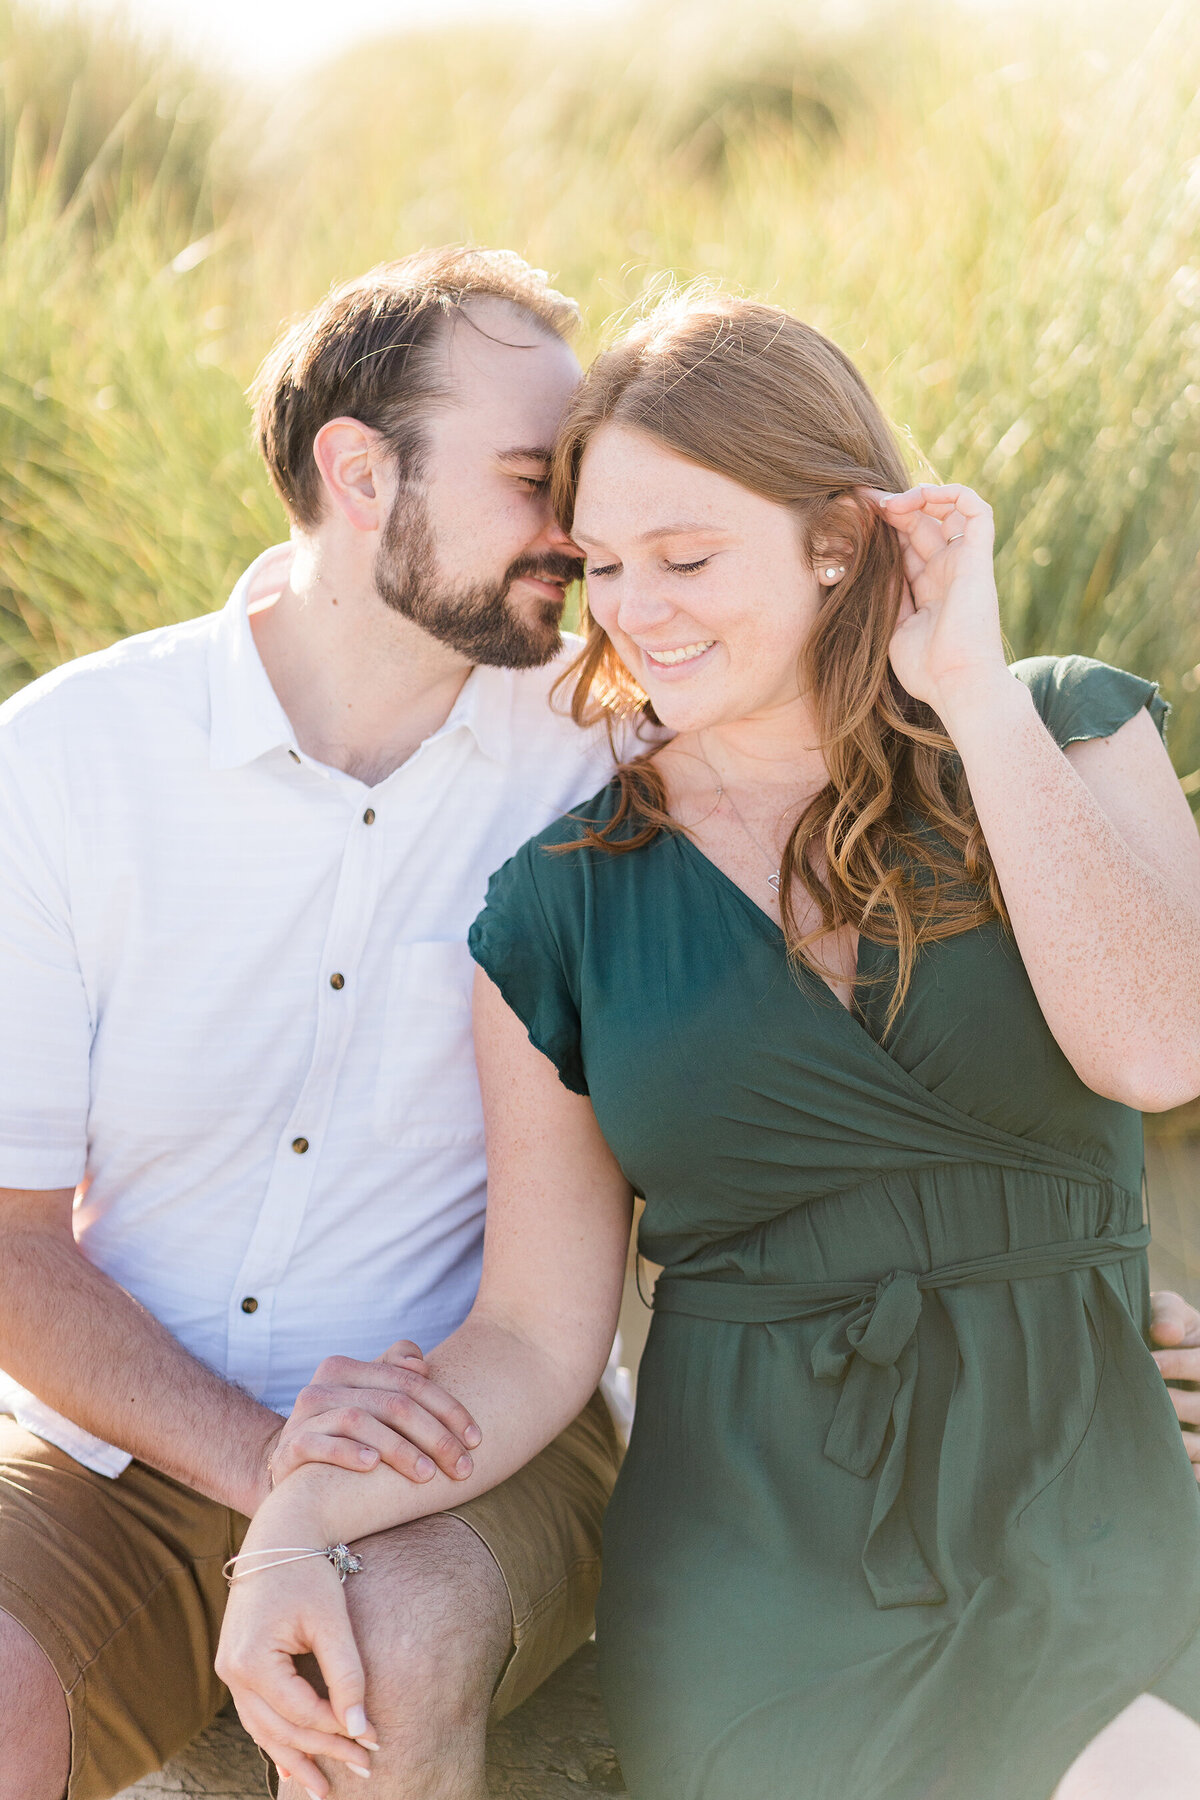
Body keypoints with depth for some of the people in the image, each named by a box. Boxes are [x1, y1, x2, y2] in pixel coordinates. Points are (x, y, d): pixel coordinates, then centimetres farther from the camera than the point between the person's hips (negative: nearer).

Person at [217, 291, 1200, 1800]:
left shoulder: (1064, 737, 4)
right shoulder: (561, 906, 4)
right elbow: (535, 1337, 3)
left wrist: (975, 689, -12)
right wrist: (301, 1523, -14)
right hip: (753, 1562, 0)